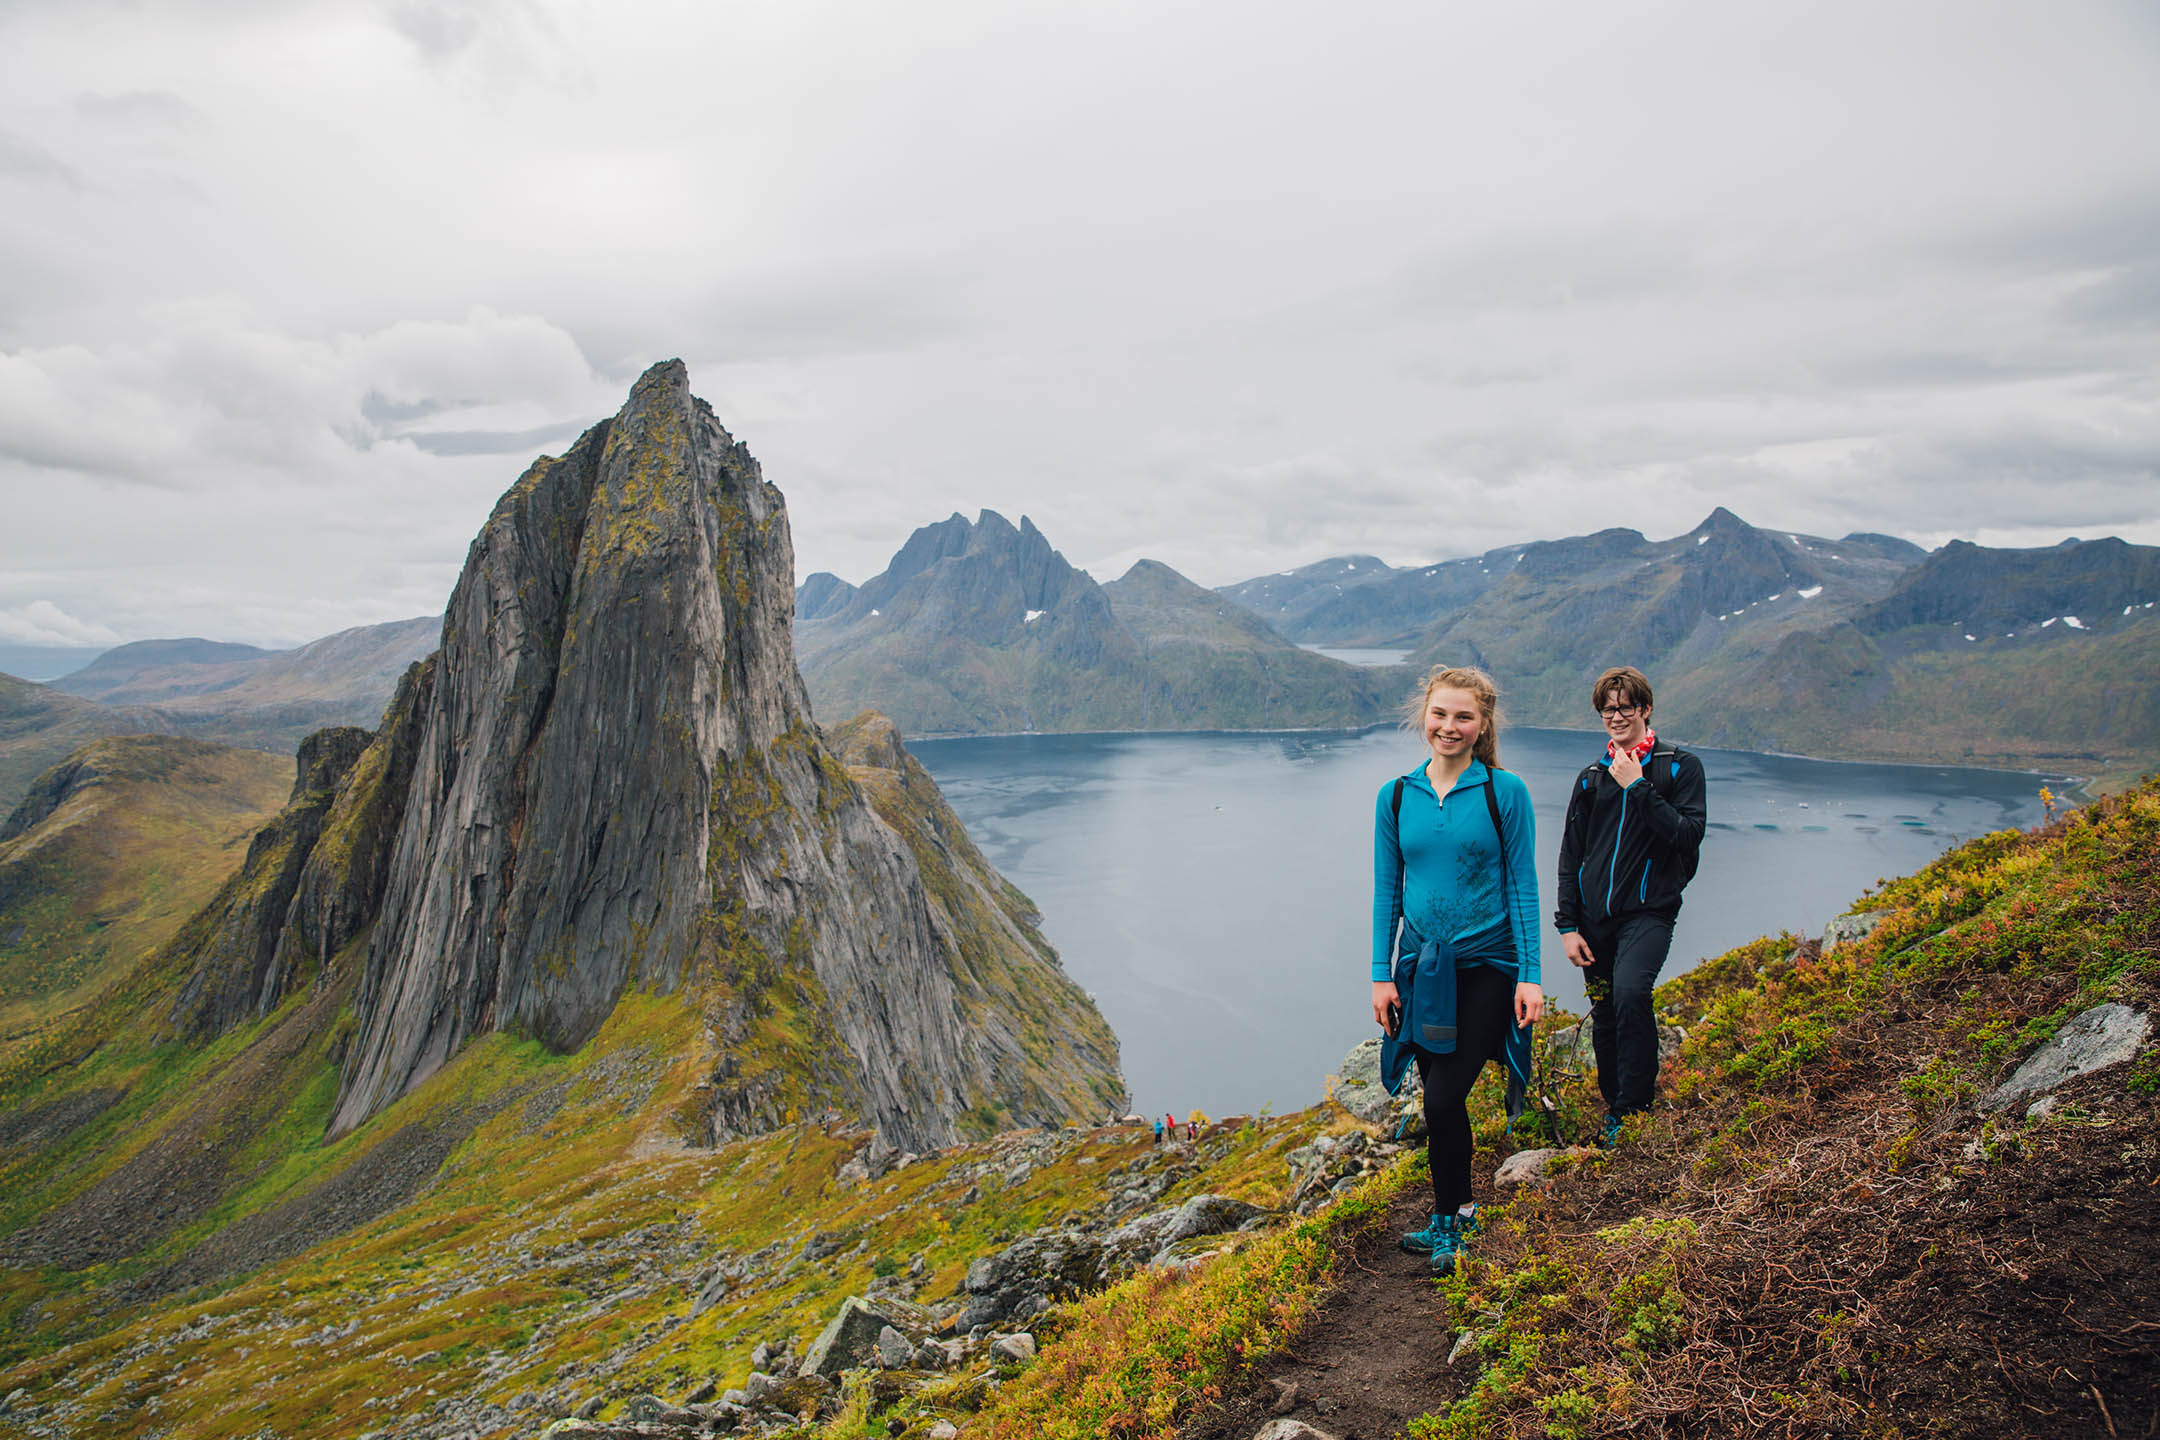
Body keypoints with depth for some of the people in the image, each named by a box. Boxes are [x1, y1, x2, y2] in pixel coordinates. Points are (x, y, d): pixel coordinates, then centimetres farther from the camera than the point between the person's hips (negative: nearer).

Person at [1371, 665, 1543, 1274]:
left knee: (1444, 1099, -7)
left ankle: (1447, 1223, 14)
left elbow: (1522, 886, -3)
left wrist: (1529, 975, -7)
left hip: (1485, 966, -3)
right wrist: (1381, 975, 3)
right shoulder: (1396, 797, 3)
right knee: (1441, 1099, 12)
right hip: (1421, 966, 3)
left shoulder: (1504, 793, -5)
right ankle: (1460, 1206, 32)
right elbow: (1386, 891, 7)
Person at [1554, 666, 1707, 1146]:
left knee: (1630, 993, -27)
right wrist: (1567, 925, 5)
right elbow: (1571, 855, 13)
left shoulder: (1680, 766, 2)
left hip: (1649, 911, -4)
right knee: (1605, 1019, 7)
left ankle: (1634, 1111, -15)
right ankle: (1614, 1111, 23)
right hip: (1595, 917, 4)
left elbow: (1689, 835, -10)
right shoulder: (1592, 777, 13)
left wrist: (1638, 787, -14)